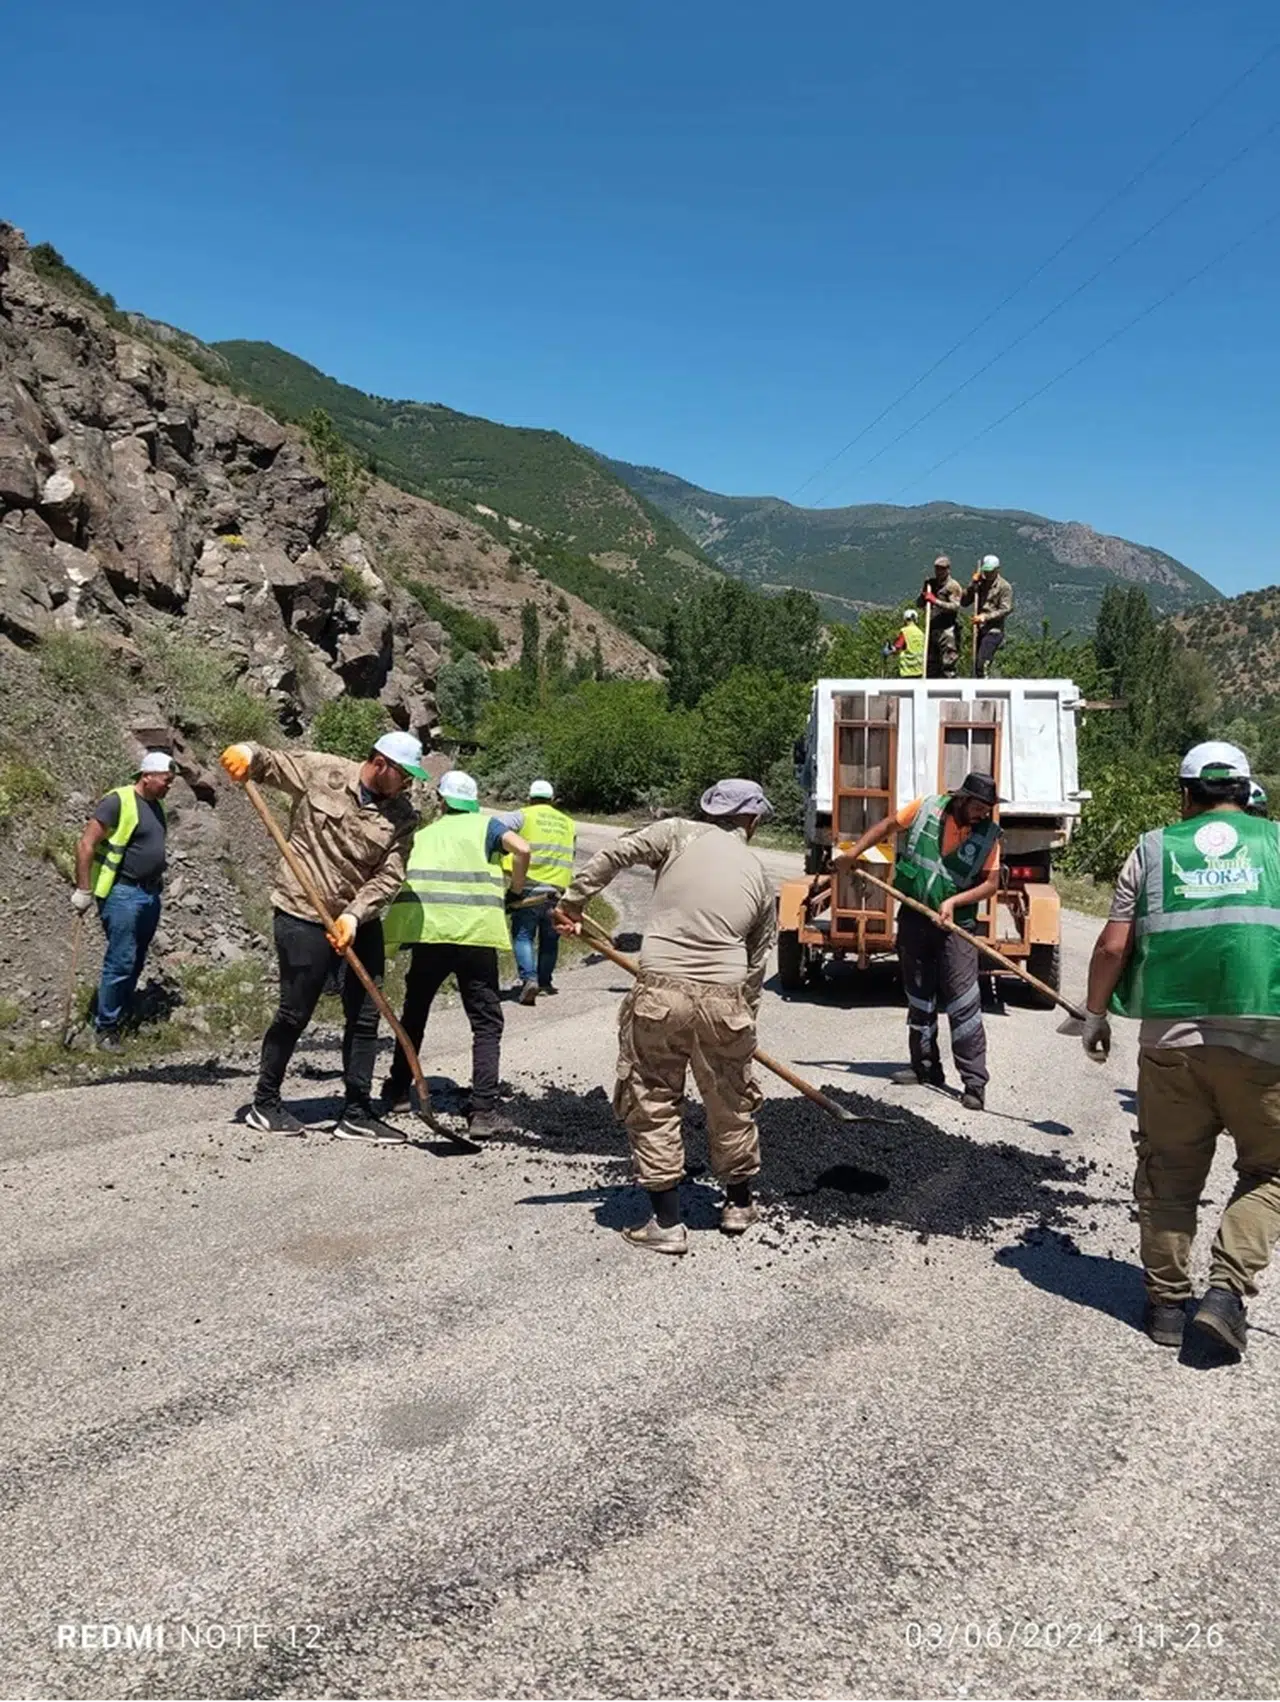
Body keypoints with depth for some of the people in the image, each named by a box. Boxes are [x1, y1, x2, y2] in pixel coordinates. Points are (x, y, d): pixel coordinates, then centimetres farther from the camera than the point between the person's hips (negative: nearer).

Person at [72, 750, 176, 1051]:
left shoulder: (156, 806, 12)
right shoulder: (119, 801, -13)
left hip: (150, 894, 8)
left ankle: (122, 1016, 23)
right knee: (120, 963, -7)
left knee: (136, 963, 13)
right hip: (122, 894, -8)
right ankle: (105, 1027, 2)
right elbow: (86, 845, -15)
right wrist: (83, 891, -15)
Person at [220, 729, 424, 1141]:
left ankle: (357, 1115, 16)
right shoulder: (319, 771, -7)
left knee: (365, 1016, 5)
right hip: (304, 916, -4)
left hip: (360, 922, 5)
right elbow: (269, 763, 4)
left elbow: (389, 877, -7)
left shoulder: (402, 816, -1)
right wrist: (248, 753, -20)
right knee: (295, 1012, 1)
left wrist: (353, 915, -20)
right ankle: (264, 1104, 20)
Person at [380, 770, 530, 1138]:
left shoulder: (422, 835, 21)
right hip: (477, 932, -2)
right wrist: (516, 892, 8)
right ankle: (483, 1111, -4)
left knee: (414, 1013, 22)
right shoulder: (485, 824, 13)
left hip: (427, 931, 3)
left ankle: (396, 1092, 32)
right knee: (486, 1023, 5)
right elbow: (521, 849, -6)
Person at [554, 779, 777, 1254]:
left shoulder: (679, 834, 5)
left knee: (652, 1105, 11)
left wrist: (572, 902, 6)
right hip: (723, 1000, 3)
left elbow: (612, 855, -5)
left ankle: (667, 1223, 13)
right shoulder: (760, 877, 13)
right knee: (731, 1104, 22)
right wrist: (744, 1015, 28)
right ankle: (739, 1204, 39)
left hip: (659, 994, -2)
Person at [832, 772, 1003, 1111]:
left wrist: (954, 901, -18)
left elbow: (991, 883, -6)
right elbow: (886, 827, 8)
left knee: (963, 1003, -9)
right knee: (919, 997, 13)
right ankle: (926, 1068, 27)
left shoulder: (988, 835, -9)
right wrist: (853, 853, 3)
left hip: (956, 923, -3)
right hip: (913, 917, 3)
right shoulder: (926, 809, -6)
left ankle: (974, 1083, -5)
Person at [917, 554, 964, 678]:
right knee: (930, 664, 9)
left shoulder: (953, 586, -2)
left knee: (947, 664, -9)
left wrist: (936, 601, -20)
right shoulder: (931, 583, 18)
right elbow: (919, 604, 17)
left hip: (947, 630, -7)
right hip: (932, 629, 7)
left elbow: (955, 606, -15)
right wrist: (923, 595, -2)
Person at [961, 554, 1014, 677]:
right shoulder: (980, 584, 12)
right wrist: (972, 584, -5)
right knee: (976, 664, 9)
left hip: (994, 631, -6)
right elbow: (964, 601, 7)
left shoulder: (1004, 586, -4)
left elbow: (1006, 610, -11)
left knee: (982, 664, -17)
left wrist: (986, 617, -18)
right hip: (979, 630, 6)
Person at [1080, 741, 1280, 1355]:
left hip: (1170, 1038, 1)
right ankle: (1227, 1290, 0)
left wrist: (1094, 1014, 17)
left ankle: (1167, 1302, 19)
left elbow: (1113, 947, 5)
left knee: (1169, 1174, 13)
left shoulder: (1154, 849, 10)